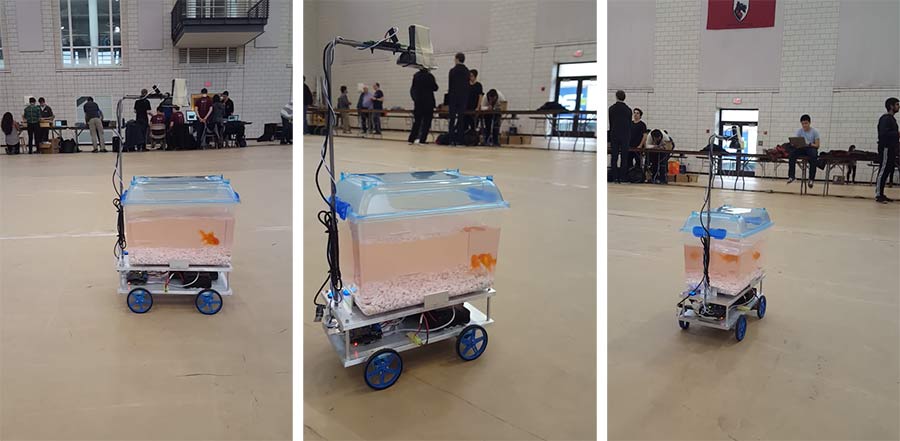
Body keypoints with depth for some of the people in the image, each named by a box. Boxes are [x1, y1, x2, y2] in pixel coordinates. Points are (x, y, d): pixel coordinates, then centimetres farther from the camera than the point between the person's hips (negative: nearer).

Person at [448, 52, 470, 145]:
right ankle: (459, 139, 2)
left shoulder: (453, 70, -7)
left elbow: (450, 85, -6)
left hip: (454, 96, -4)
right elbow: (467, 85, 11)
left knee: (452, 118, -1)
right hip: (464, 97, 4)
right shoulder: (467, 71, 7)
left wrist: (449, 93, 2)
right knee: (461, 118, 5)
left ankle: (452, 139, -7)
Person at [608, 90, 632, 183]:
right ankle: (622, 178, 0)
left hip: (614, 135, 0)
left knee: (614, 157, 2)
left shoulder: (611, 108, 0)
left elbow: (610, 123, 7)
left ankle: (615, 178, 0)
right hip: (625, 136, 0)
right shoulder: (628, 109, 1)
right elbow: (630, 124, 6)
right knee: (624, 157, 2)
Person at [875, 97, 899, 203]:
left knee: (888, 171, 9)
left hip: (891, 149, 10)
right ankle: (878, 195, -10)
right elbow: (884, 133, -21)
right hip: (886, 148, -10)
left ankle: (881, 194, 11)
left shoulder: (892, 119, 20)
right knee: (883, 170, -10)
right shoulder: (885, 118, -10)